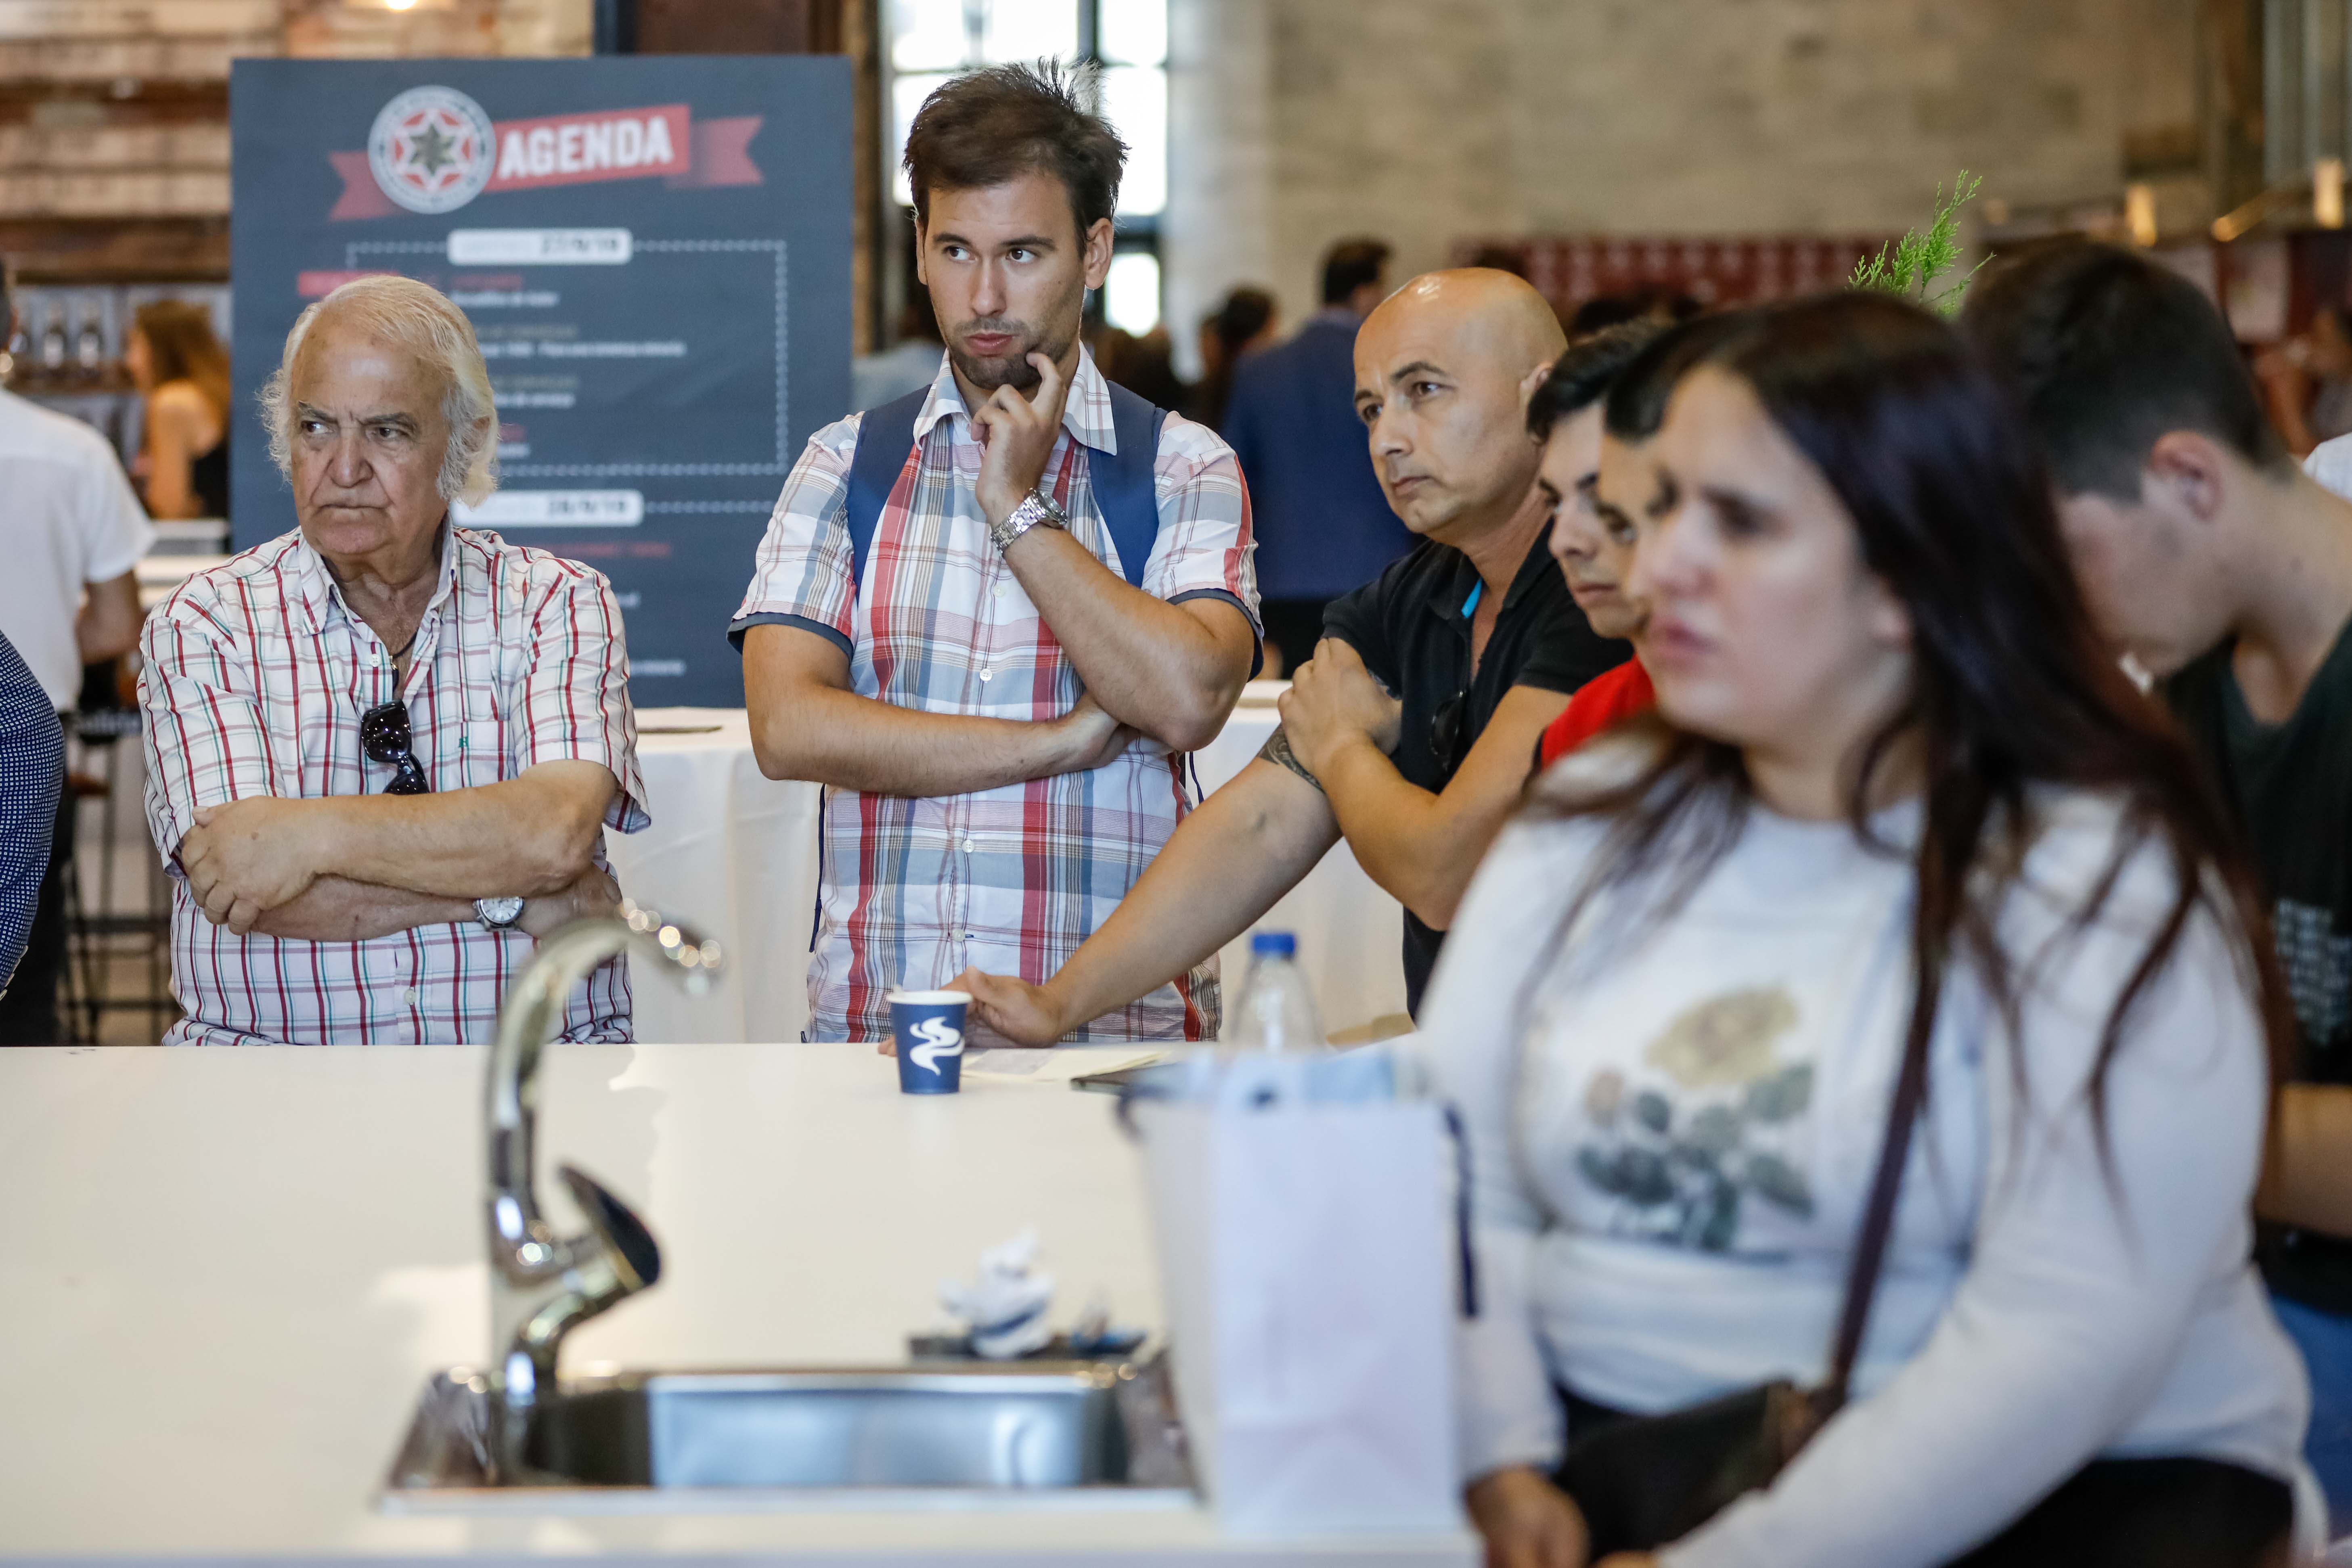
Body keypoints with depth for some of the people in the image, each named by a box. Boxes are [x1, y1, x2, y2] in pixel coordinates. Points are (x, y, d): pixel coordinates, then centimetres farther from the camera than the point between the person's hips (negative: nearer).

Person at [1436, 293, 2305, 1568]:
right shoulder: (1593, 819, 10)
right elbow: (1459, 1176, 4)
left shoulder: (2097, 878, -8)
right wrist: (1499, 1460, -13)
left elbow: (2061, 1344, -18)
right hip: (1596, 1451, 4)